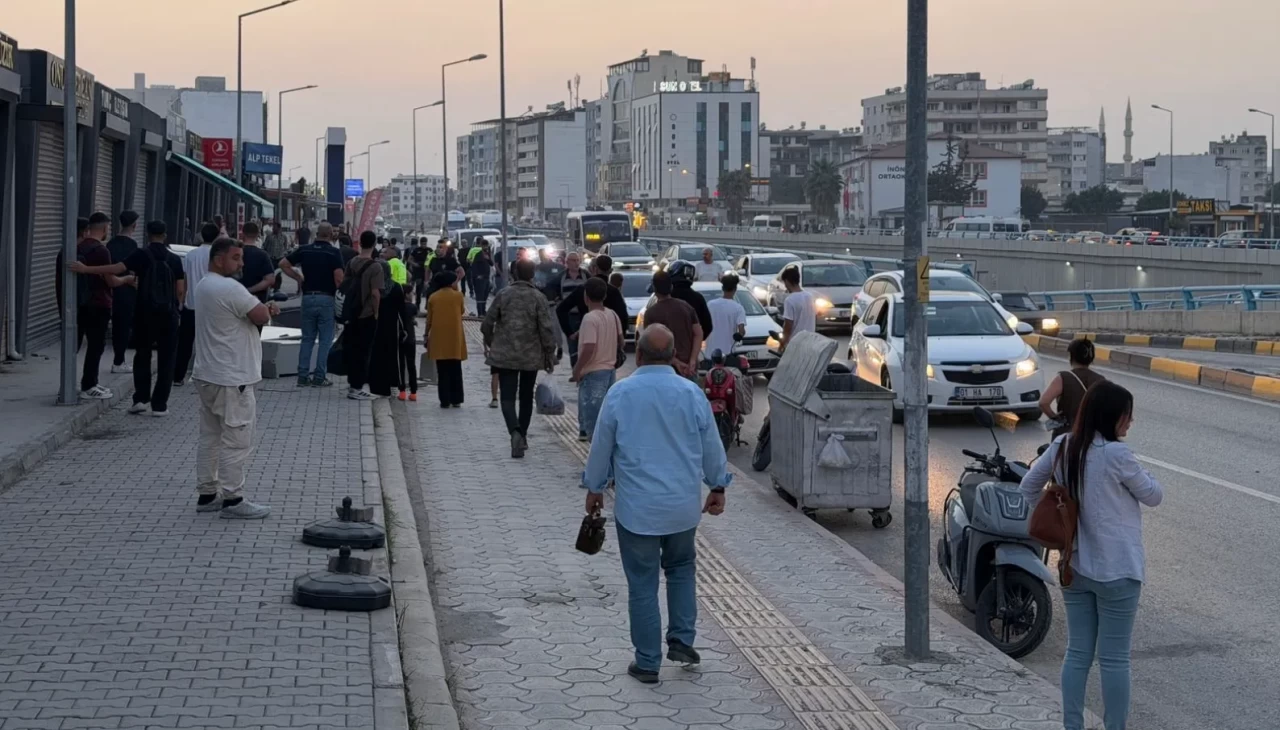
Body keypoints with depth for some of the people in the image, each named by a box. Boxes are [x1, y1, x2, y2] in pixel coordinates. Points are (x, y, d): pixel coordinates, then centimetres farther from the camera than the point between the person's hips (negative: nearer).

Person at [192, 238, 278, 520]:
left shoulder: (204, 285, 14)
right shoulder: (229, 288, -20)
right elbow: (261, 316, -18)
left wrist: (263, 309, 2)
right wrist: (266, 310, 4)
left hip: (207, 376, 10)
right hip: (231, 380, -10)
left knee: (210, 438, 15)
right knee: (236, 442, -4)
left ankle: (207, 494, 21)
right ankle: (232, 500, -2)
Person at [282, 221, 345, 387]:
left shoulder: (304, 250, 4)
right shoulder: (334, 253, -8)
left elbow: (283, 264, 6)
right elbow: (339, 278, -16)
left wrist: (298, 278, 11)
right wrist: (338, 289, 3)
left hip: (308, 297, 4)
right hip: (326, 298, -4)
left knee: (307, 338, 12)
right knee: (325, 339, 3)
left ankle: (303, 375, 10)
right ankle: (319, 377, 1)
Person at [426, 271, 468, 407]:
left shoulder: (433, 297, 1)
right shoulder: (458, 295, -2)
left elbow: (429, 319, 3)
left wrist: (427, 335, 13)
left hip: (438, 339, 1)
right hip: (455, 338, -1)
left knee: (442, 371, 3)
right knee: (455, 371, 8)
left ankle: (445, 401, 0)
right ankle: (456, 400, 7)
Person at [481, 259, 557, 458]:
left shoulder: (503, 295, -5)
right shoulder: (538, 297, -7)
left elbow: (488, 323, -2)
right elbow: (546, 329, -10)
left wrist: (489, 343, 17)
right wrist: (550, 354, 0)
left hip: (505, 355, -1)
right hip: (531, 355, 1)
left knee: (507, 397, -2)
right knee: (526, 396, 17)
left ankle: (515, 432, -26)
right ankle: (522, 436, 25)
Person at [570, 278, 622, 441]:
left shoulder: (590, 318, -18)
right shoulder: (613, 315, 5)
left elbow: (589, 348, -25)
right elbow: (620, 341, 14)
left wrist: (577, 370, -16)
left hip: (593, 372, -8)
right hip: (610, 369, 8)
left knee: (592, 411, -4)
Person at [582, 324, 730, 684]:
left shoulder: (620, 393, -9)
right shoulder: (691, 393, -4)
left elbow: (601, 448, -1)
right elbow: (712, 446, 4)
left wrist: (594, 489, 14)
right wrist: (718, 487, 20)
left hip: (636, 508, -2)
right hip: (683, 505, 2)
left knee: (642, 584, 5)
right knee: (681, 569, 24)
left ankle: (647, 663, 10)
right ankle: (682, 641, 16)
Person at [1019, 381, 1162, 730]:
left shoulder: (1062, 447, 1)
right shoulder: (1117, 455, -18)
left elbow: (1028, 487, 12)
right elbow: (1154, 496, -6)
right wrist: (1138, 472, 9)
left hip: (1075, 567, 6)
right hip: (1116, 571, -6)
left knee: (1077, 653, 13)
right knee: (1114, 659, 3)